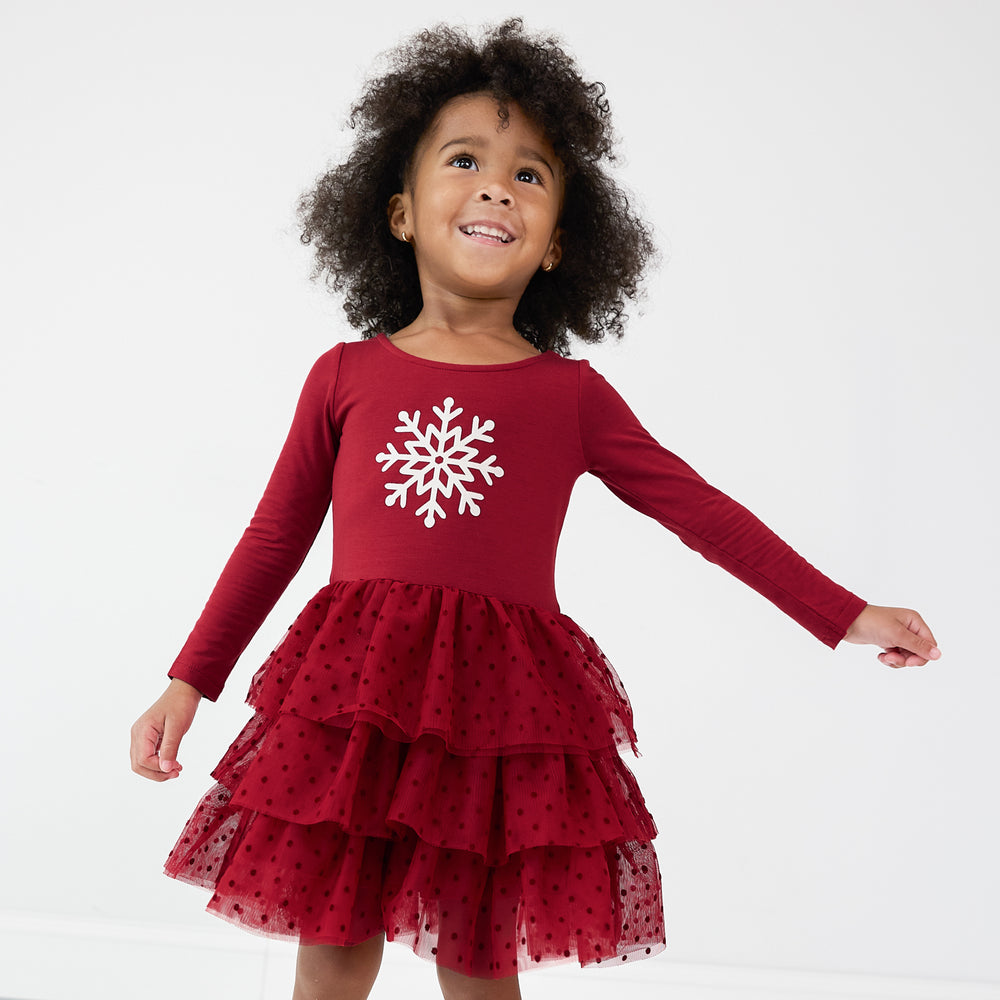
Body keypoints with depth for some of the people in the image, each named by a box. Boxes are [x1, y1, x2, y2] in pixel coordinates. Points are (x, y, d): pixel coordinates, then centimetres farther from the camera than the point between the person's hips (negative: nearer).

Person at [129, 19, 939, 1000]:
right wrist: (189, 683, 10)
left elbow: (701, 510, 8)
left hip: (502, 709, 0)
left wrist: (846, 615, 6)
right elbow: (276, 537, 12)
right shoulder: (347, 375, 6)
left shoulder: (569, 393, 6)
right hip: (351, 699, 1)